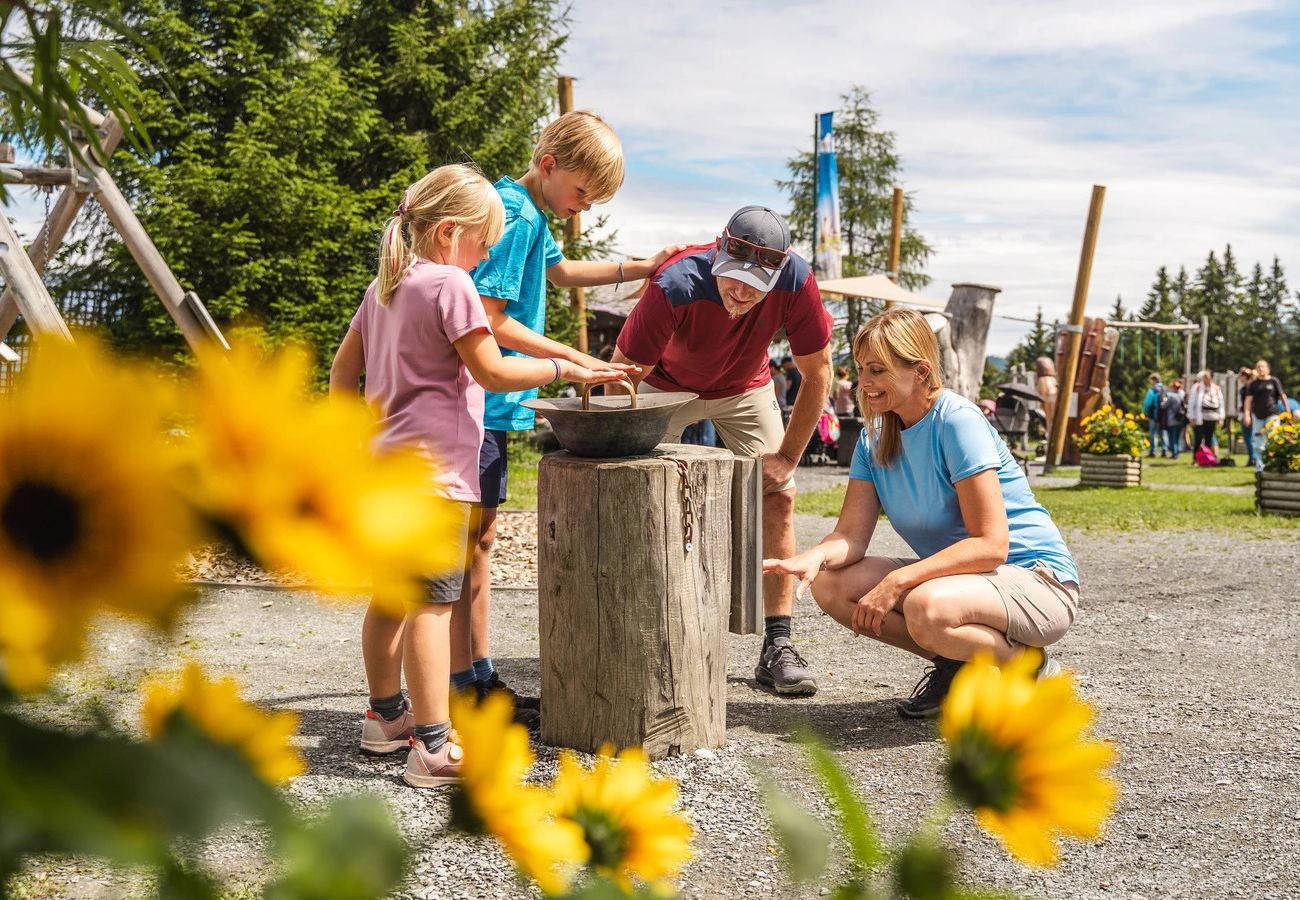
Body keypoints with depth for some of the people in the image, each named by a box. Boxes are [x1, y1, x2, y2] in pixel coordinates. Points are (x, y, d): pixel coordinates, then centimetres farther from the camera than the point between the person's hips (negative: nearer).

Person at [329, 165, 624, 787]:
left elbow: (344, 367, 19)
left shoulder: (385, 286, 16)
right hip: (434, 468, -10)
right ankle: (433, 747, -9)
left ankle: (386, 716, 31)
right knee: (433, 602, -9)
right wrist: (564, 369, -5)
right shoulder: (450, 283, -11)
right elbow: (492, 372, -14)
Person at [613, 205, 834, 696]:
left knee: (778, 495, -9)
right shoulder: (677, 284, -39)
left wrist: (787, 457, -15)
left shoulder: (795, 282, -33)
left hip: (745, 388, 2)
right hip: (668, 384, -2)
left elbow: (817, 374, -17)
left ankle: (777, 647, -3)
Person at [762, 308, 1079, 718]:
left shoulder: (957, 422, -19)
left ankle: (1030, 669, -7)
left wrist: (896, 583, -30)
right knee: (830, 584, -10)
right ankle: (956, 665, 3)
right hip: (955, 575, 7)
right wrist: (814, 557, -27)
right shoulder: (875, 437, 3)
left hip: (1039, 582, -7)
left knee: (927, 607, -37)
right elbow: (851, 535, -4)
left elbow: (990, 545, -24)